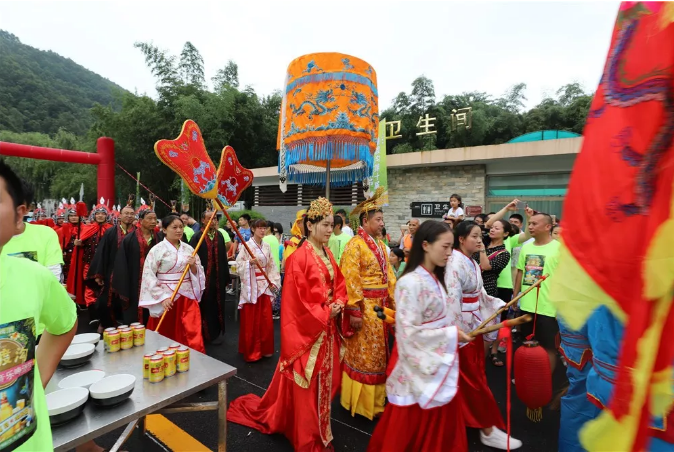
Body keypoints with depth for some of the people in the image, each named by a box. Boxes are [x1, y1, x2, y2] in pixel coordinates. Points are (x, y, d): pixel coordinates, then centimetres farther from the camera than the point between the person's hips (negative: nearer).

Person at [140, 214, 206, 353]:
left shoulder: (189, 249, 5)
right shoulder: (157, 250, -6)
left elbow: (198, 274, 10)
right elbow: (148, 276, -9)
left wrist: (193, 266, -12)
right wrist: (162, 297, -15)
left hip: (188, 297, 3)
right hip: (167, 298, -3)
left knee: (193, 336, 1)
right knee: (166, 336, 11)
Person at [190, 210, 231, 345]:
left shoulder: (219, 236, 6)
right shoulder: (197, 237, -9)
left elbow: (223, 258, 9)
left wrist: (226, 277, 10)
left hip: (218, 278, 4)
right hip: (203, 278, -4)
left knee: (217, 306, 13)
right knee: (205, 307, 8)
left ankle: (215, 333, 29)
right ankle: (205, 334, 25)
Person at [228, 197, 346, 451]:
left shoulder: (327, 254, 5)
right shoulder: (299, 258, -19)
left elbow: (338, 284, 13)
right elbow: (297, 300, -20)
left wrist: (339, 303, -4)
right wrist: (325, 313, -16)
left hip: (326, 328, 8)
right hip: (307, 329, -8)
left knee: (323, 381, 20)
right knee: (305, 385, 9)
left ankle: (315, 429, 43)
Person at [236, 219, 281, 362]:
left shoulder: (266, 246, 8)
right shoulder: (247, 246, -7)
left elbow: (271, 266, 10)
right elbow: (239, 265, -9)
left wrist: (273, 281, 1)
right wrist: (249, 262, -26)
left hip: (264, 285, 5)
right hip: (251, 286, -4)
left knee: (266, 319, 8)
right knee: (251, 320, 3)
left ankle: (264, 349, 23)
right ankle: (251, 351, 18)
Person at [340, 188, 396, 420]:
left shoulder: (380, 245, 10)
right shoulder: (355, 245, -15)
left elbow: (388, 276, 13)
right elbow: (350, 281, -20)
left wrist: (394, 303, 11)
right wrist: (354, 311, -20)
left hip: (381, 306, 8)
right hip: (364, 306, -8)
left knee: (377, 354, 20)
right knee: (363, 355, 5)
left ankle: (376, 399, 37)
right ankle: (362, 403, 24)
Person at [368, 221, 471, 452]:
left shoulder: (445, 277, 3)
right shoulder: (410, 283, -23)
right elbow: (409, 333, -24)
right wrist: (451, 335, -19)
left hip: (443, 361, 7)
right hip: (420, 364, -7)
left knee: (444, 422, 21)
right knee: (414, 425, 11)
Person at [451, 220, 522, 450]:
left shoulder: (473, 264, 9)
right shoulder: (455, 263, -21)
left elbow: (479, 295, 12)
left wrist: (501, 305, 3)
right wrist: (456, 331, -20)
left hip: (474, 324, 9)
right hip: (461, 326, -9)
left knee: (472, 375, 20)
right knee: (473, 377, 5)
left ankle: (467, 417, 38)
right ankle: (488, 428, 19)